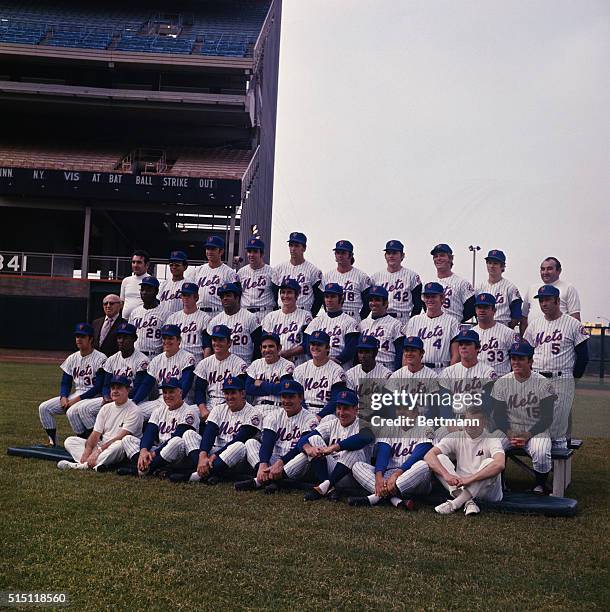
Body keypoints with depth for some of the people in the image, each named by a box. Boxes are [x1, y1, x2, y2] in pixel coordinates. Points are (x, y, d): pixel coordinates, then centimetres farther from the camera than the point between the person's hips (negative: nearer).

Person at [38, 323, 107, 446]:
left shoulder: (100, 359, -10)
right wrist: (63, 397, -9)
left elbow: (99, 387, -16)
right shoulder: (72, 358, 12)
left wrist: (78, 399, -21)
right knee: (44, 408, -5)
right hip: (75, 394, 8)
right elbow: (65, 383, 12)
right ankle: (53, 443, 1)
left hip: (93, 397, -7)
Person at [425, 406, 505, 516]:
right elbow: (429, 455, -10)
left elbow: (500, 464, -29)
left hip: (488, 493, -3)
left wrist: (470, 479, -33)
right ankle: (467, 501, -30)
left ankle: (455, 503, -31)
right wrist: (446, 474, -28)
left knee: (489, 462, -30)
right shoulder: (456, 437, 3)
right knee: (439, 458, -14)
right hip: (460, 487, 3)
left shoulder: (491, 439, -7)